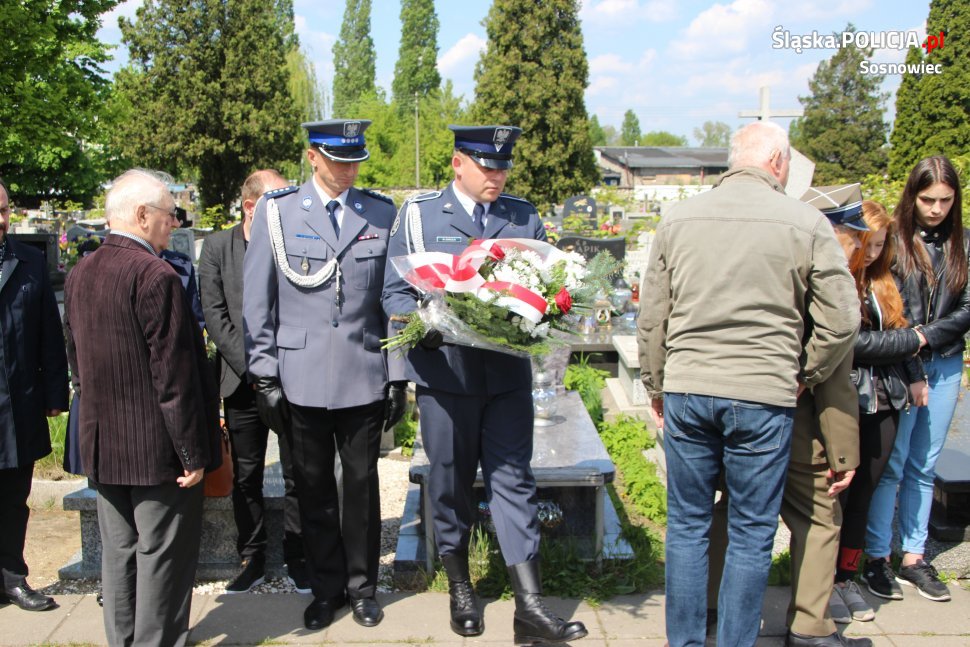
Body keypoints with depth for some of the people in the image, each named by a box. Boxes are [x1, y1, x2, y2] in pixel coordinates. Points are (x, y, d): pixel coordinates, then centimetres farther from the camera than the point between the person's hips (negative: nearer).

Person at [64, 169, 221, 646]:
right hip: (157, 446, -8)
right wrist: (194, 451, -14)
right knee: (163, 557, 5)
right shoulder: (155, 276, -20)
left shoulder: (79, 275, 6)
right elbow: (174, 376, -21)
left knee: (118, 552, 18)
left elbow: (76, 359, 14)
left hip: (101, 444, 8)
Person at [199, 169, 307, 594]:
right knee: (245, 478, 11)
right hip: (242, 383, 1)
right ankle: (251, 560, 26)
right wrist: (251, 367, -10)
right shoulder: (218, 247, 3)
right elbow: (215, 314, -2)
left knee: (298, 476, 6)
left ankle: (297, 558, 21)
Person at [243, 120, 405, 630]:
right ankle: (326, 588, 29)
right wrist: (264, 375, -1)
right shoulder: (276, 211, 1)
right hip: (301, 378, 0)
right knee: (313, 488, 11)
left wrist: (398, 376, 4)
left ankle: (361, 586, 28)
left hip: (364, 376, 1)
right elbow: (257, 301, 2)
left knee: (362, 485, 9)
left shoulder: (381, 213, 4)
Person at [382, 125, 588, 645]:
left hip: (508, 372, 2)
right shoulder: (419, 214, 3)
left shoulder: (524, 217, 11)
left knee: (513, 480, 0)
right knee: (451, 482, 9)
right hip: (445, 370, -1)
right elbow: (395, 292, 1)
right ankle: (459, 587, 29)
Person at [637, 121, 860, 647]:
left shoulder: (678, 219, 5)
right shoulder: (805, 224, -3)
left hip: (687, 392, 3)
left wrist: (656, 388, 16)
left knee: (687, 524, 14)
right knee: (751, 534, 10)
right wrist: (806, 376, 13)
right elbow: (841, 321, -2)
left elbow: (651, 319, 7)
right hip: (764, 397, -2)